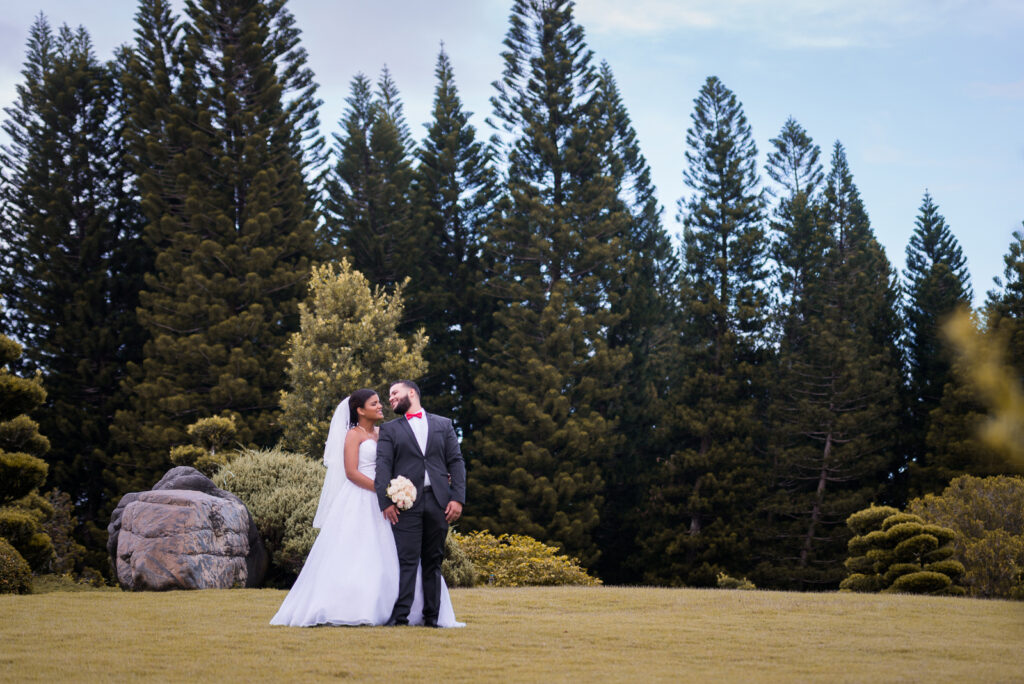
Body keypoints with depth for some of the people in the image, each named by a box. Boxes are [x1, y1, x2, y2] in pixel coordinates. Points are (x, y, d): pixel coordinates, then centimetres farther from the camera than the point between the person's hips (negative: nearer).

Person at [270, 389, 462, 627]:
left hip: (381, 503, 7)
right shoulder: (354, 435, -3)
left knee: (385, 557, 1)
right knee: (354, 556, -10)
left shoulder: (382, 433, 16)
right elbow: (351, 472, -12)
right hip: (358, 502, -7)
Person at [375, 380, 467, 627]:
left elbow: (456, 462, 10)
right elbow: (383, 466, 2)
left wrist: (457, 498, -2)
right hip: (406, 504, -1)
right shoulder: (390, 429, 13)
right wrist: (386, 501, -11)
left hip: (438, 502, 2)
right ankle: (400, 615, -13)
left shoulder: (443, 425, 16)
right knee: (406, 560, -10)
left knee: (433, 561, 5)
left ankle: (432, 616, 8)